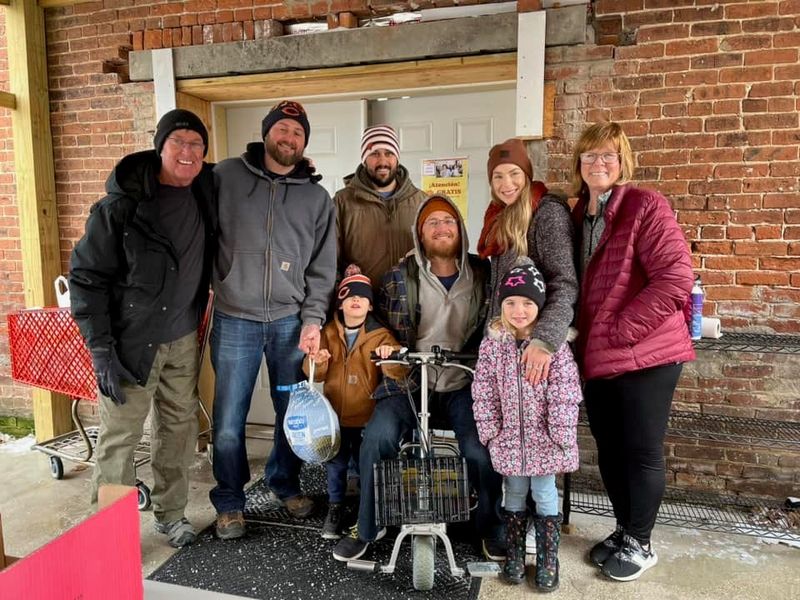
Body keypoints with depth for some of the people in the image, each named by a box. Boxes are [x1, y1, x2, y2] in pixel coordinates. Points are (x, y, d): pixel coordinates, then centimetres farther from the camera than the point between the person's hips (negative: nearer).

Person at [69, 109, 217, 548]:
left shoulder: (206, 192, 0)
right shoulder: (120, 206, -14)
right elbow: (86, 275, -10)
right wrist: (100, 348, -15)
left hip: (183, 339, 5)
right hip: (132, 342, -5)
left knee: (179, 428, 13)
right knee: (119, 436, 1)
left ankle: (170, 513, 30)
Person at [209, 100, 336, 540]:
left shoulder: (317, 198, 8)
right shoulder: (226, 176, 4)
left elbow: (322, 267, 5)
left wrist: (313, 320, -3)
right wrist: (211, 285, -2)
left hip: (291, 321, 2)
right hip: (234, 320, -1)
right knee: (228, 421, 3)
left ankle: (286, 484, 35)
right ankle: (229, 502, 24)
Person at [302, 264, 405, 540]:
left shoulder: (381, 336, -4)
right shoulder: (328, 333, 3)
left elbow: (397, 372, -15)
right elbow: (316, 374, 1)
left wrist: (390, 357, -37)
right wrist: (317, 362, -22)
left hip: (366, 416, -2)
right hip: (335, 414, 2)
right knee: (335, 463, 11)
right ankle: (335, 507, 33)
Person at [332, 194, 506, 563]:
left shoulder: (482, 275, 7)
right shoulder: (400, 278, 5)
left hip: (462, 386, 0)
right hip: (409, 383, 0)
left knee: (482, 449, -22)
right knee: (377, 437, -24)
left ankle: (491, 525, 12)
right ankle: (366, 528, 3)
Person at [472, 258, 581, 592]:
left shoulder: (554, 344, -12)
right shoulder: (492, 343, -4)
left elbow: (565, 395, -12)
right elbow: (483, 393, -1)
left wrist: (562, 440, -13)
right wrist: (490, 432, -3)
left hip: (543, 437, -2)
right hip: (508, 437, 2)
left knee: (545, 495, 10)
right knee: (514, 494, 16)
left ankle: (547, 561, 26)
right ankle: (514, 555, 32)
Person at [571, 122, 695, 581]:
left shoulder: (645, 205, -10)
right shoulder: (577, 216, 11)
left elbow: (676, 278, -20)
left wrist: (620, 329, -19)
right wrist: (586, 341, 5)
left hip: (646, 353, -7)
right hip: (598, 357, 7)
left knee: (641, 451, 5)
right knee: (609, 450, 16)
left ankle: (640, 543, 24)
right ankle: (624, 530, 34)